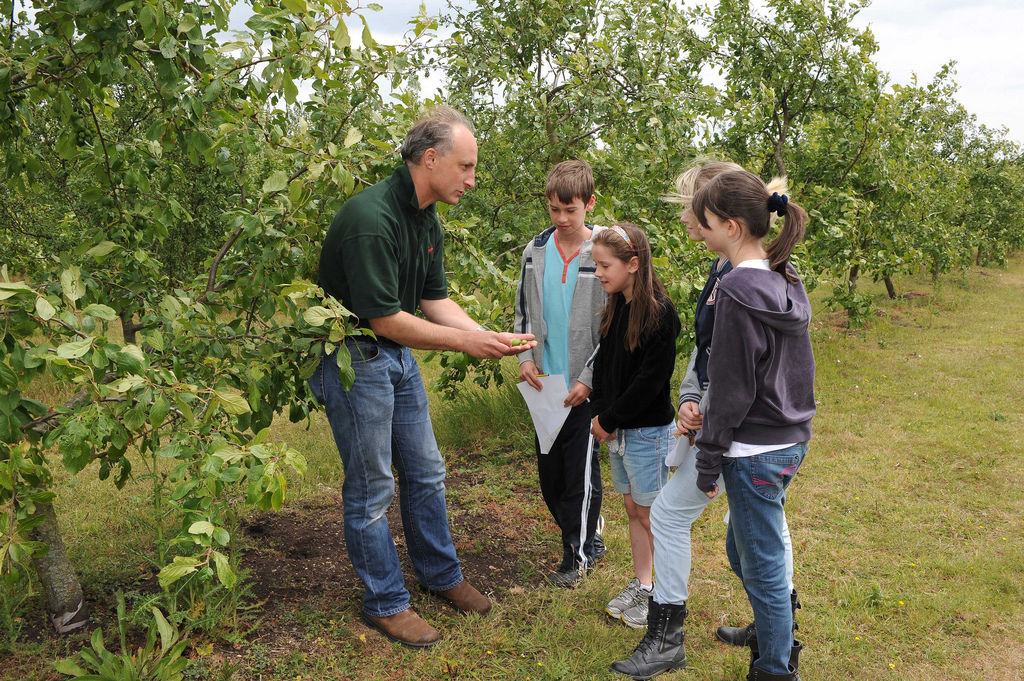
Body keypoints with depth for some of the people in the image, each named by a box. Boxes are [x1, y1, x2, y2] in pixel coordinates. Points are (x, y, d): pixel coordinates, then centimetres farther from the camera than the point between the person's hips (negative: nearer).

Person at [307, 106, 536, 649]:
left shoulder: (427, 219, 4)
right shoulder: (370, 217, -26)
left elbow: (434, 300, 8)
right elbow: (384, 319, -26)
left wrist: (490, 336, -5)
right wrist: (465, 342, -21)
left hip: (398, 353, 9)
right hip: (352, 359, -9)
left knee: (425, 471, 17)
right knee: (372, 488, 3)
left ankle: (441, 574, 36)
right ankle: (385, 602, 21)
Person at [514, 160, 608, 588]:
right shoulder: (535, 250, 5)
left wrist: (589, 378, -12)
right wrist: (525, 356, -3)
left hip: (585, 385, -5)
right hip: (545, 383, 5)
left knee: (581, 470, 3)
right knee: (549, 471, 12)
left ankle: (578, 556, 22)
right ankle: (589, 539, 33)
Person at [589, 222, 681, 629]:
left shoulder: (660, 312, -18)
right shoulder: (615, 308, 6)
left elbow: (651, 379, -21)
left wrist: (610, 419, -16)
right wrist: (598, 413, -2)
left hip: (648, 431, -7)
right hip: (616, 429, 8)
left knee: (651, 516, 4)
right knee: (633, 510, 17)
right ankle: (641, 585, 32)